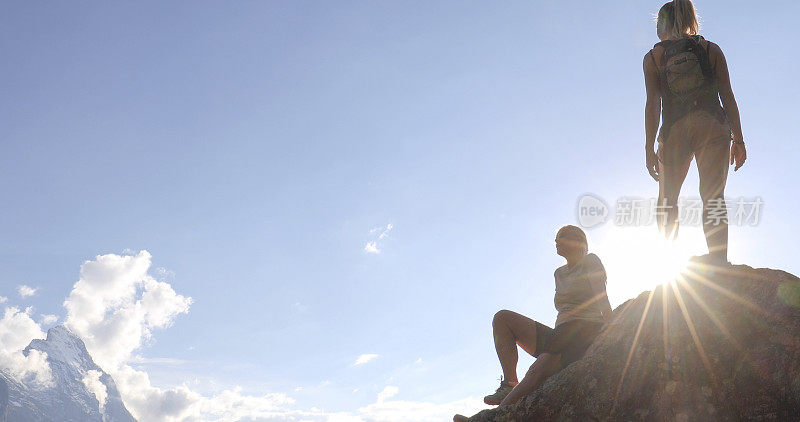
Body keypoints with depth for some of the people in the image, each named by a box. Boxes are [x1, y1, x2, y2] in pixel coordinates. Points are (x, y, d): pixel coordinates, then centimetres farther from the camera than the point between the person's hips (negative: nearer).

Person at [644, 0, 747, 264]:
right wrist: (738, 139, 8)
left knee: (666, 199, 12)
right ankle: (719, 264, -11)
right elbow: (728, 96, 6)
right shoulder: (711, 49, 11)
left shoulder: (653, 57, 8)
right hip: (712, 125, 1)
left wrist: (649, 148, -1)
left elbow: (653, 103, 0)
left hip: (674, 130, 0)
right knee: (714, 196, -1)